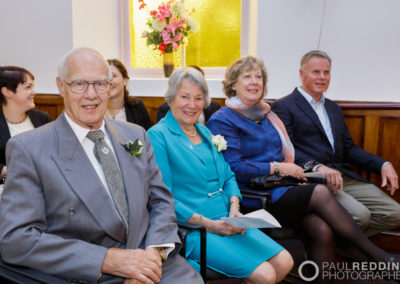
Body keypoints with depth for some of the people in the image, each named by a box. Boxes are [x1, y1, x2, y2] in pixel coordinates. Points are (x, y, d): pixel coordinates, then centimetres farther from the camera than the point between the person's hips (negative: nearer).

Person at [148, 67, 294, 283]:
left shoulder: (205, 133, 16)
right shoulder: (157, 136, -8)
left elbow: (228, 176, 18)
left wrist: (234, 207, -2)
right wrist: (208, 224, -17)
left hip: (227, 222, 8)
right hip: (193, 231, -7)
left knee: (284, 262, -6)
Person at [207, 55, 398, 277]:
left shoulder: (266, 114, 20)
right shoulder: (222, 120, -4)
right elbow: (233, 168, -14)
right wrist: (276, 167, -12)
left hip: (281, 188, 7)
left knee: (322, 229, -20)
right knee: (320, 193, -22)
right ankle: (378, 257, -11)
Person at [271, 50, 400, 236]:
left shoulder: (333, 108, 25)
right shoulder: (284, 107, 0)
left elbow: (348, 148, 22)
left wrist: (383, 165, 6)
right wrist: (318, 167, -28)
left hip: (344, 177, 8)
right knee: (359, 215, -27)